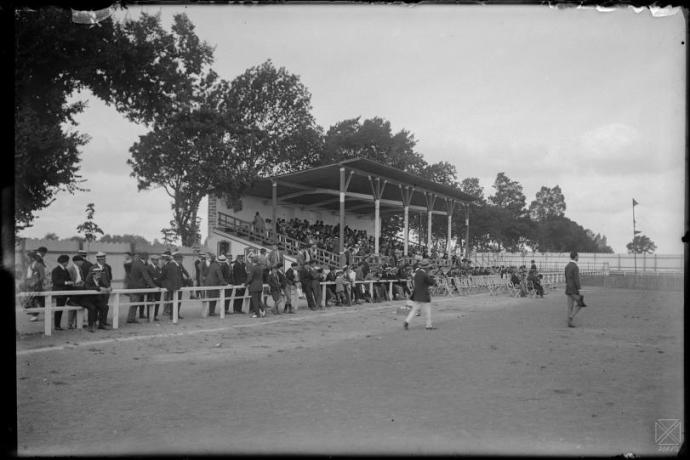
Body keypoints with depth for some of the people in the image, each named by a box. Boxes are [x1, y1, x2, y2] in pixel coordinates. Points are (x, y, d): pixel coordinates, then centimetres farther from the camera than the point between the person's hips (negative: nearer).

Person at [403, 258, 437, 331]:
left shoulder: (417, 273, 5)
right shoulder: (425, 275, -19)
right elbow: (432, 282, -8)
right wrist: (434, 280, 14)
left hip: (416, 295, 7)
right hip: (424, 296, -7)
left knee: (414, 309, 9)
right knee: (427, 311, 6)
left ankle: (407, 321, -5)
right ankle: (429, 326, 14)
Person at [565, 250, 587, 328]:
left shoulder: (567, 266, 11)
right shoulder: (575, 267, -17)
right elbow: (576, 280, -22)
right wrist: (579, 289, -19)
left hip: (568, 289, 8)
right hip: (574, 290, -8)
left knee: (570, 306, 8)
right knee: (579, 305, 5)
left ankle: (569, 322, 6)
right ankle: (571, 316, -9)